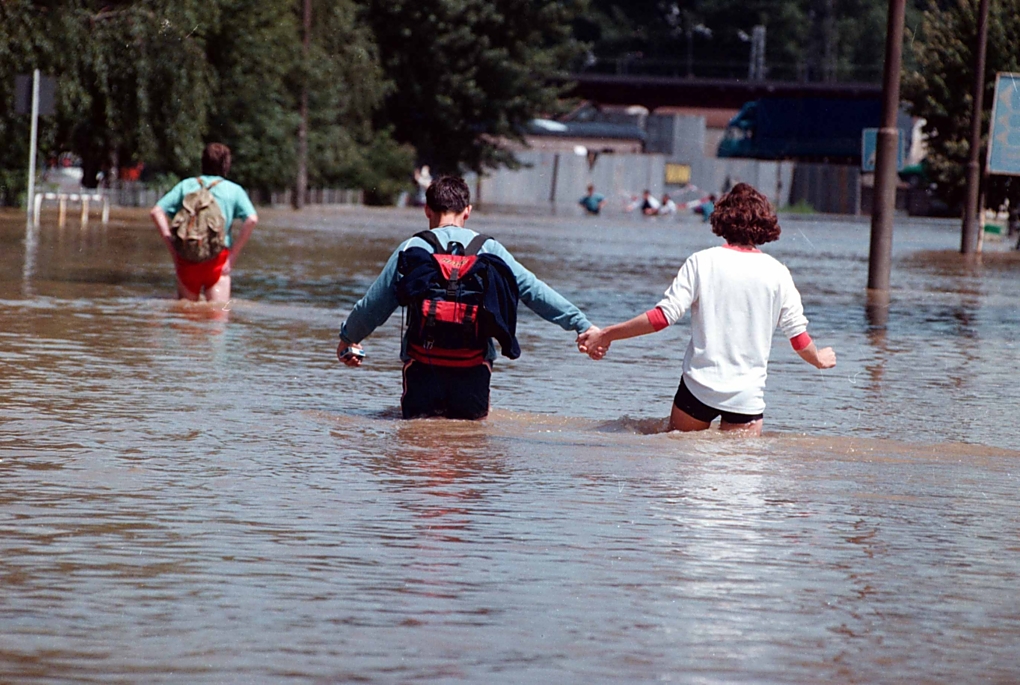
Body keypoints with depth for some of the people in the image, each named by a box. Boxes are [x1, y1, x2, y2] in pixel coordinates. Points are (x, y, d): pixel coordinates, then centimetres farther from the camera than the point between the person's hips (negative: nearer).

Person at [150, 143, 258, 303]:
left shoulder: (186, 185, 11)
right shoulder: (234, 190, 6)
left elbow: (156, 212, 2)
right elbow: (251, 219, -9)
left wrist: (172, 248, 3)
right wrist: (234, 254, -3)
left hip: (186, 258, 2)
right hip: (218, 258, -2)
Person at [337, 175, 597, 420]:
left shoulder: (411, 250, 4)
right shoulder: (489, 249, 4)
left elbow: (374, 304, 11)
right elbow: (535, 292, 3)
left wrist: (348, 338, 28)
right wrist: (583, 325, 6)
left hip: (423, 361, 0)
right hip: (473, 365, 0)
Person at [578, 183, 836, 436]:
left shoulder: (703, 262, -3)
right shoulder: (777, 272, 2)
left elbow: (663, 316, -8)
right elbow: (798, 335, 7)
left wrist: (606, 335, 1)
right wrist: (819, 359, 29)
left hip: (699, 387, -1)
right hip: (747, 395, 1)